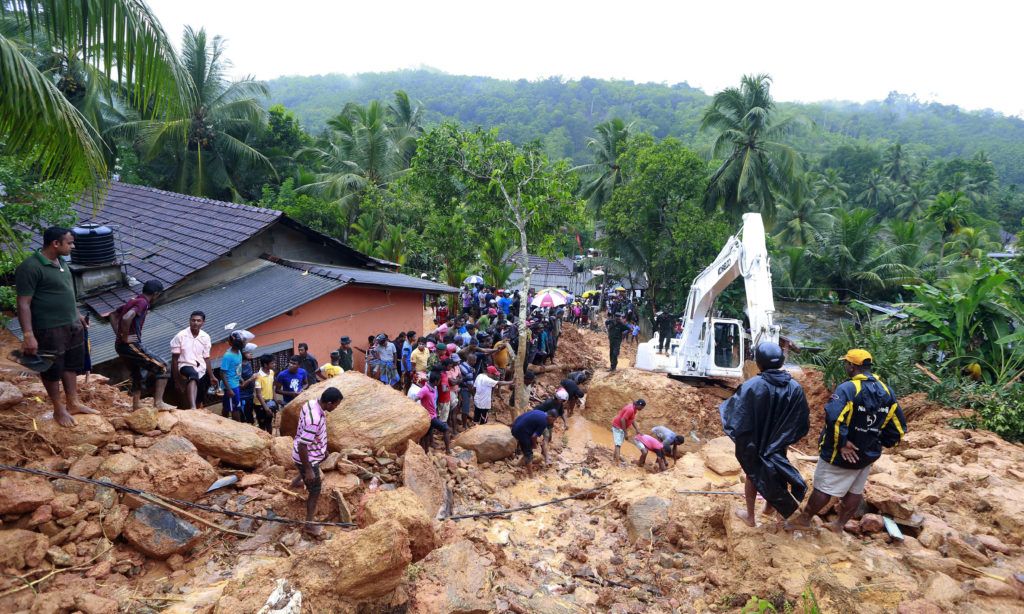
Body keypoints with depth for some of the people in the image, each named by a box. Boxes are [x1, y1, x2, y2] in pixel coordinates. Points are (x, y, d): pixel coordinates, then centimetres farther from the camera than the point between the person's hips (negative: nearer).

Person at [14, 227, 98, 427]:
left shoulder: (61, 262, 8)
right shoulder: (30, 267, -19)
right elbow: (23, 304, -20)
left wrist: (78, 315, 24)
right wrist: (28, 335, -23)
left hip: (72, 325, 8)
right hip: (49, 330, -8)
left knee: (72, 365, 17)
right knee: (52, 370, 7)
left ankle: (73, 403, 31)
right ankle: (59, 409, 22)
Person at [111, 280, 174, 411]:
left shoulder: (132, 301, 17)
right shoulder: (142, 302, -12)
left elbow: (113, 315, 28)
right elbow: (126, 318, -30)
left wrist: (119, 335, 18)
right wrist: (125, 338, -19)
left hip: (119, 346, 10)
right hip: (131, 345, -10)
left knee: (136, 374, 24)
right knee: (162, 367, -6)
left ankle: (136, 403, 30)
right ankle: (158, 402, -12)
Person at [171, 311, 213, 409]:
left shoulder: (206, 337, 4)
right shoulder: (180, 336, -5)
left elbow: (206, 359, 10)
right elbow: (175, 359, -3)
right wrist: (177, 380, -5)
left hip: (201, 369, 5)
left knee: (199, 401, 6)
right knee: (193, 375, -40)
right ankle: (192, 407, -60)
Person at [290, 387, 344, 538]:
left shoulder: (310, 403, -10)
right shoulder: (314, 420, -39)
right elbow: (302, 446, -34)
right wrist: (308, 470, -25)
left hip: (314, 452, 10)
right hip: (307, 458, -10)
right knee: (315, 492, 5)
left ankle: (296, 482, 68)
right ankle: (309, 524, 19)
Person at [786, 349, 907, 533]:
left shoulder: (847, 389, -23)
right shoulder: (887, 392, 0)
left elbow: (834, 418, -37)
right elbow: (899, 428, 4)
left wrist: (842, 444, -25)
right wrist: (878, 443, 11)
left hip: (840, 455, -6)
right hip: (868, 455, 7)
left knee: (823, 488, 6)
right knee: (855, 491, 19)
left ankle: (804, 519, 20)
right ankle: (840, 525, 33)